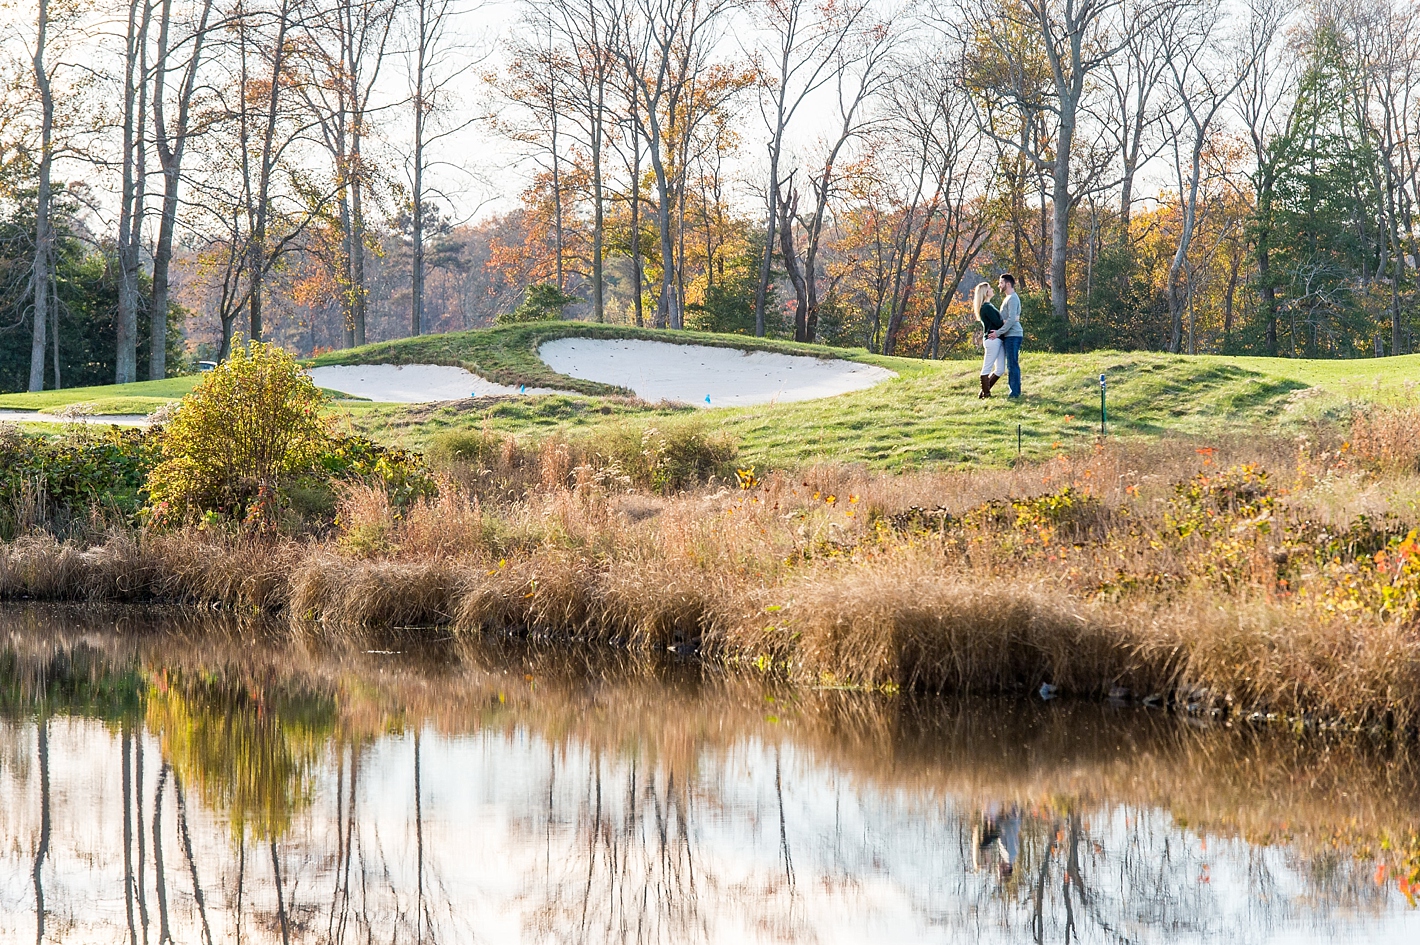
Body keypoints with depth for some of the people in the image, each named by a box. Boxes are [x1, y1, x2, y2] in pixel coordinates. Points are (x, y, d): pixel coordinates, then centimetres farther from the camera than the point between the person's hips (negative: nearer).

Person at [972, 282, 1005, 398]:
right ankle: (985, 393, 2)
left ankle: (984, 391, 16)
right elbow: (997, 322, -15)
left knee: (1000, 369, 10)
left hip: (997, 340, 10)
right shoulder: (986, 307, -12)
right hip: (992, 339, -10)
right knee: (987, 368, -3)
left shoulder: (988, 306, 19)